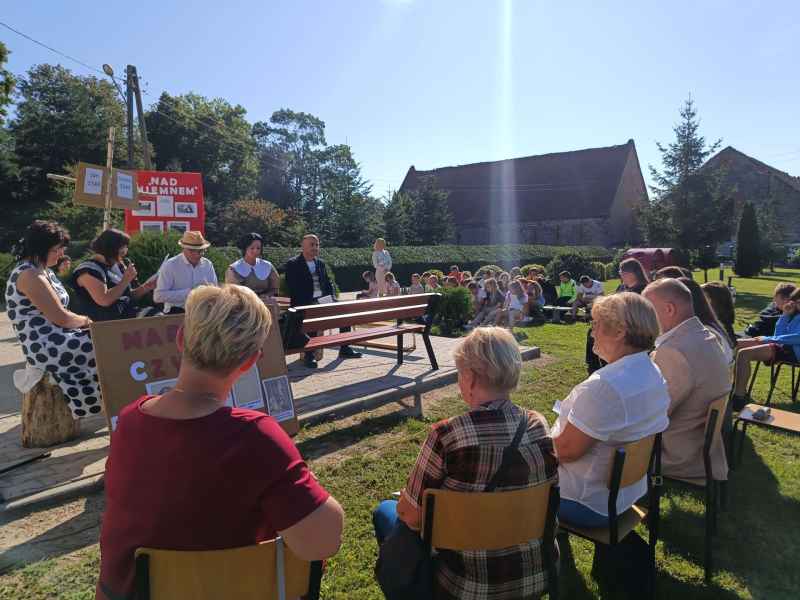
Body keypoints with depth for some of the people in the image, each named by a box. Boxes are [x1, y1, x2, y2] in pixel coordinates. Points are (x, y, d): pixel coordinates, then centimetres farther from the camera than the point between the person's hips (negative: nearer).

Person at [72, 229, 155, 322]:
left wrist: (146, 287, 3)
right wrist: (126, 280, -14)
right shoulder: (89, 270, -9)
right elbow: (105, 301, -21)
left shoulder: (117, 266, 13)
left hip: (129, 317, 8)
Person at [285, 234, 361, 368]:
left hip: (323, 301, 6)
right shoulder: (292, 264, -3)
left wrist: (332, 299, 1)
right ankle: (309, 355, -26)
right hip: (305, 304, -6)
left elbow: (328, 284, 21)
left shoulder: (321, 263, 17)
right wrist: (312, 303, -21)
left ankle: (344, 349, -1)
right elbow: (294, 289, -12)